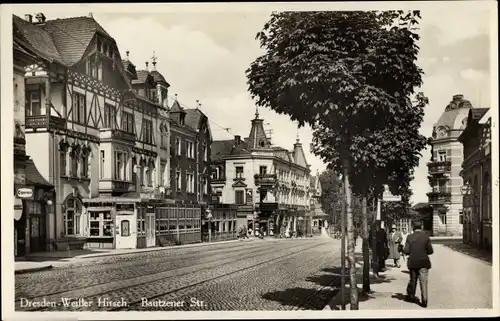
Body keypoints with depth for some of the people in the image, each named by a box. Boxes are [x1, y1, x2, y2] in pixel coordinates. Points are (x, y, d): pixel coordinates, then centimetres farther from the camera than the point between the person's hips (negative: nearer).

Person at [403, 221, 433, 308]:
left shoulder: (410, 237, -4)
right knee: (423, 281, 0)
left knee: (413, 280, 18)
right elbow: (430, 251, -5)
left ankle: (410, 296, 30)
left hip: (413, 262, 2)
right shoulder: (426, 237, -5)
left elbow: (406, 251, -7)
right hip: (423, 262, -1)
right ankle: (424, 300, -6)